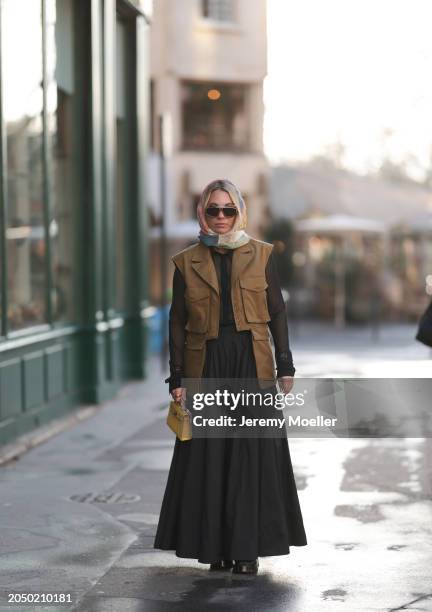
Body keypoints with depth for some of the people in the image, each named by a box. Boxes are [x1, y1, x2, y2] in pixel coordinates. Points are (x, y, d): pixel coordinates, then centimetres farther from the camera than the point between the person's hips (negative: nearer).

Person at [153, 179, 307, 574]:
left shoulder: (261, 255, 5)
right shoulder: (187, 262, 6)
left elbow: (277, 313, 6)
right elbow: (177, 323, 6)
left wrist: (285, 366, 1)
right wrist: (176, 378, 1)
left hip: (251, 364, 0)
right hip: (206, 367, 0)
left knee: (252, 453, 0)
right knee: (208, 456, 2)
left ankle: (249, 548, 6)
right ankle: (216, 545, 11)